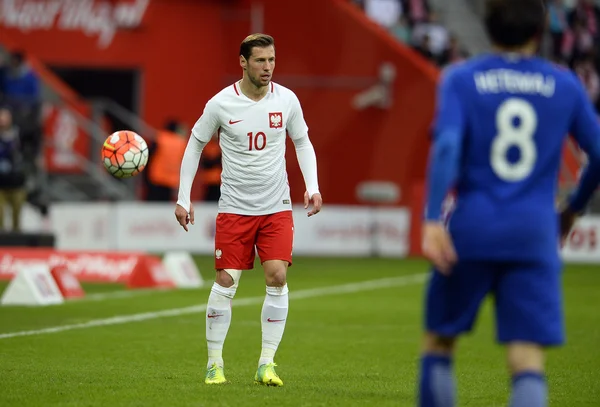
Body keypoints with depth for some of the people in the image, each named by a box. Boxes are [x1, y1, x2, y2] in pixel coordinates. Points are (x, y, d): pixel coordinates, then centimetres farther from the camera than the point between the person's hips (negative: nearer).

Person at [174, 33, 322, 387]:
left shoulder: (286, 100, -2)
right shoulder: (221, 104, -7)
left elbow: (303, 142, 12)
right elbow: (195, 145, 5)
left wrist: (313, 187, 0)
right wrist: (184, 198, 1)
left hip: (277, 207, 1)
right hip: (234, 208, -1)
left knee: (277, 277, -10)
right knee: (226, 281, -5)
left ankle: (267, 364, -3)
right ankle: (215, 363, 8)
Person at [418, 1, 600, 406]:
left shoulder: (460, 79, 3)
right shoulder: (565, 85, 8)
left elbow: (447, 146, -12)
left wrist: (432, 219, -16)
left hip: (471, 232, 0)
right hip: (535, 236, 0)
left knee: (439, 345, 17)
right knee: (529, 364, -5)